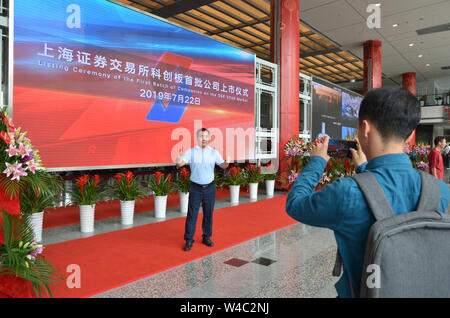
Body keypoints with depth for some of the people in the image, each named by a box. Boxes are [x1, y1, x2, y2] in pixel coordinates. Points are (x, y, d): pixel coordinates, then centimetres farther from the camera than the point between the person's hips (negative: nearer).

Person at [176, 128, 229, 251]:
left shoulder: (214, 152, 2)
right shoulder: (190, 152, -4)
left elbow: (223, 166, 1)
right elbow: (180, 164, -15)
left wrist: (227, 162, -22)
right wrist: (178, 161, -38)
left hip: (209, 188, 2)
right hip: (195, 188, -2)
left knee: (208, 214, 11)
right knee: (192, 214, 0)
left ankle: (207, 237, 26)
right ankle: (188, 240, 13)